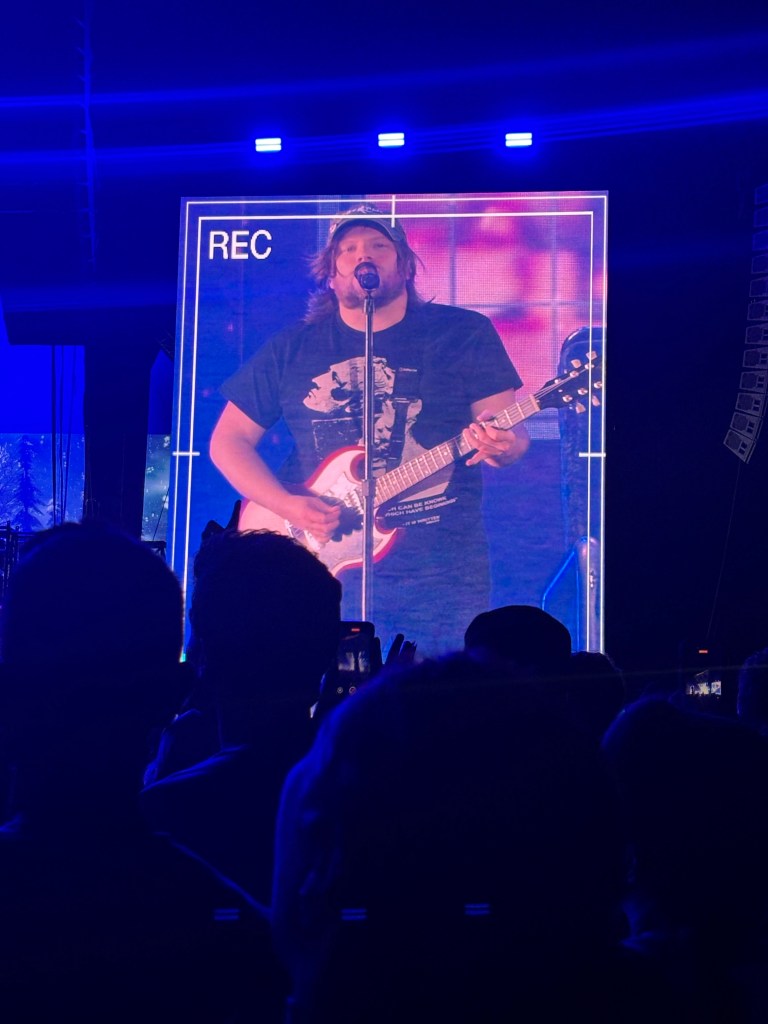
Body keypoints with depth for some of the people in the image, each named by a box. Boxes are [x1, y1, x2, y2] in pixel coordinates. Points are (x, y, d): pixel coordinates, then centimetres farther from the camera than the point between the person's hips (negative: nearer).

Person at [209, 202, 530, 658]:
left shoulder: (465, 334, 4)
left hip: (443, 573, -1)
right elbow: (229, 440, 10)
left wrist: (502, 446, -23)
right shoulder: (293, 348, 9)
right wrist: (288, 507, -7)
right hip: (327, 572, 1)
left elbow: (512, 432, 2)